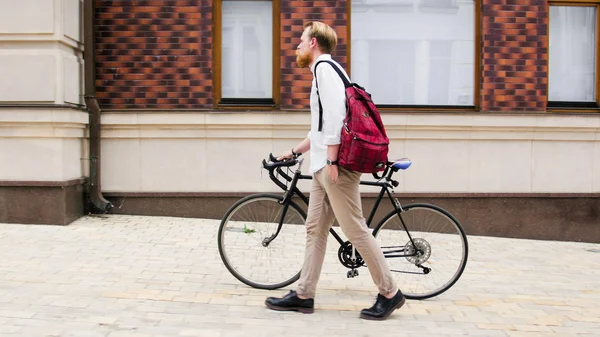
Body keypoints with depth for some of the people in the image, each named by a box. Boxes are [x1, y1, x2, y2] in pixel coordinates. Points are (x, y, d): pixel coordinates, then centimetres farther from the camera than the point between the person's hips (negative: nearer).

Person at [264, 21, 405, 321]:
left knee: (355, 230, -7)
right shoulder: (325, 71, 23)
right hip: (323, 166, 11)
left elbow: (335, 115, -20)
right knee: (315, 229, 10)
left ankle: (390, 293, 1)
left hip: (336, 166, -11)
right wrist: (295, 151, 33)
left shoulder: (325, 66, -8)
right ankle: (304, 295, 15)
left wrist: (332, 160, -23)